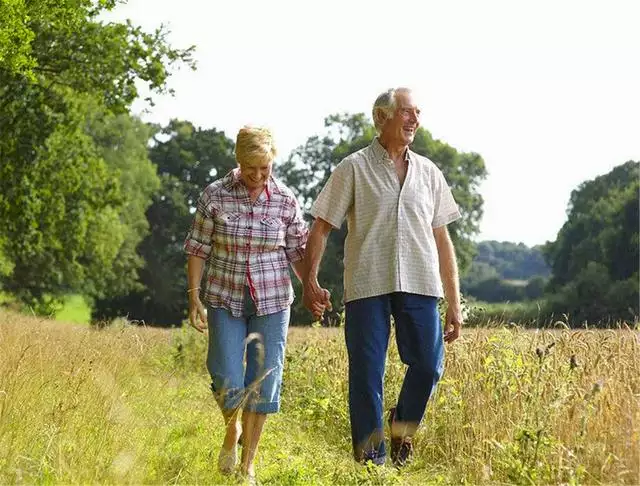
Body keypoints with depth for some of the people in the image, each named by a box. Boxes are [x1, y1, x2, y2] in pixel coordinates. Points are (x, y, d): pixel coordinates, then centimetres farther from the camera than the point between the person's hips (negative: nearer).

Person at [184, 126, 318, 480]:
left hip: (271, 302, 1)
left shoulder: (285, 200, -1)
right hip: (225, 300, -1)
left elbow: (297, 251, 7)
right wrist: (194, 297, -7)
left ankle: (248, 463, 17)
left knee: (263, 381, 2)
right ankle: (232, 430, 29)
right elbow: (198, 249, -2)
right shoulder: (215, 195, -5)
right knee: (226, 380, -6)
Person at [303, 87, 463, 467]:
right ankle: (371, 459, 10)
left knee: (429, 365, -5)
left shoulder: (429, 173, 14)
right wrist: (311, 279, -11)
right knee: (366, 375, 0)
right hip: (367, 285, -3)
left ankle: (403, 425, 24)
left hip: (419, 284, 3)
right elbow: (321, 227, 2)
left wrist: (455, 303, 11)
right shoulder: (354, 169, 4)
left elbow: (442, 240, 15)